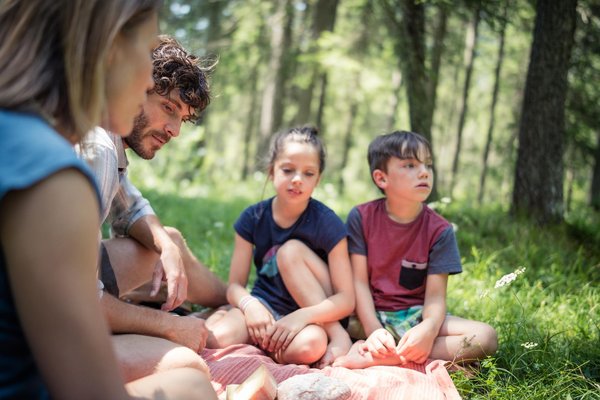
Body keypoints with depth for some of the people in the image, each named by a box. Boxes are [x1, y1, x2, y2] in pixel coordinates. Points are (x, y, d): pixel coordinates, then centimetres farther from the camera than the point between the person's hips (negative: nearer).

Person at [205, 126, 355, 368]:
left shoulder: (327, 223, -13)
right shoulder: (253, 218, -5)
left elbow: (347, 299, -14)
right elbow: (235, 285, -3)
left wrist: (303, 316, -32)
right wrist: (250, 305, -27)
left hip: (315, 312, -1)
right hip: (267, 307, 1)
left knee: (291, 251, -26)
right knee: (217, 338, -28)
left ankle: (337, 335, -17)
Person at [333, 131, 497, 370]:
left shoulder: (439, 230, -3)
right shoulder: (361, 217, -4)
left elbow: (435, 295, -9)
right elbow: (359, 281, -8)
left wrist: (429, 328, -33)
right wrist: (373, 331, -23)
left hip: (414, 317, 2)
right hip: (370, 314, -2)